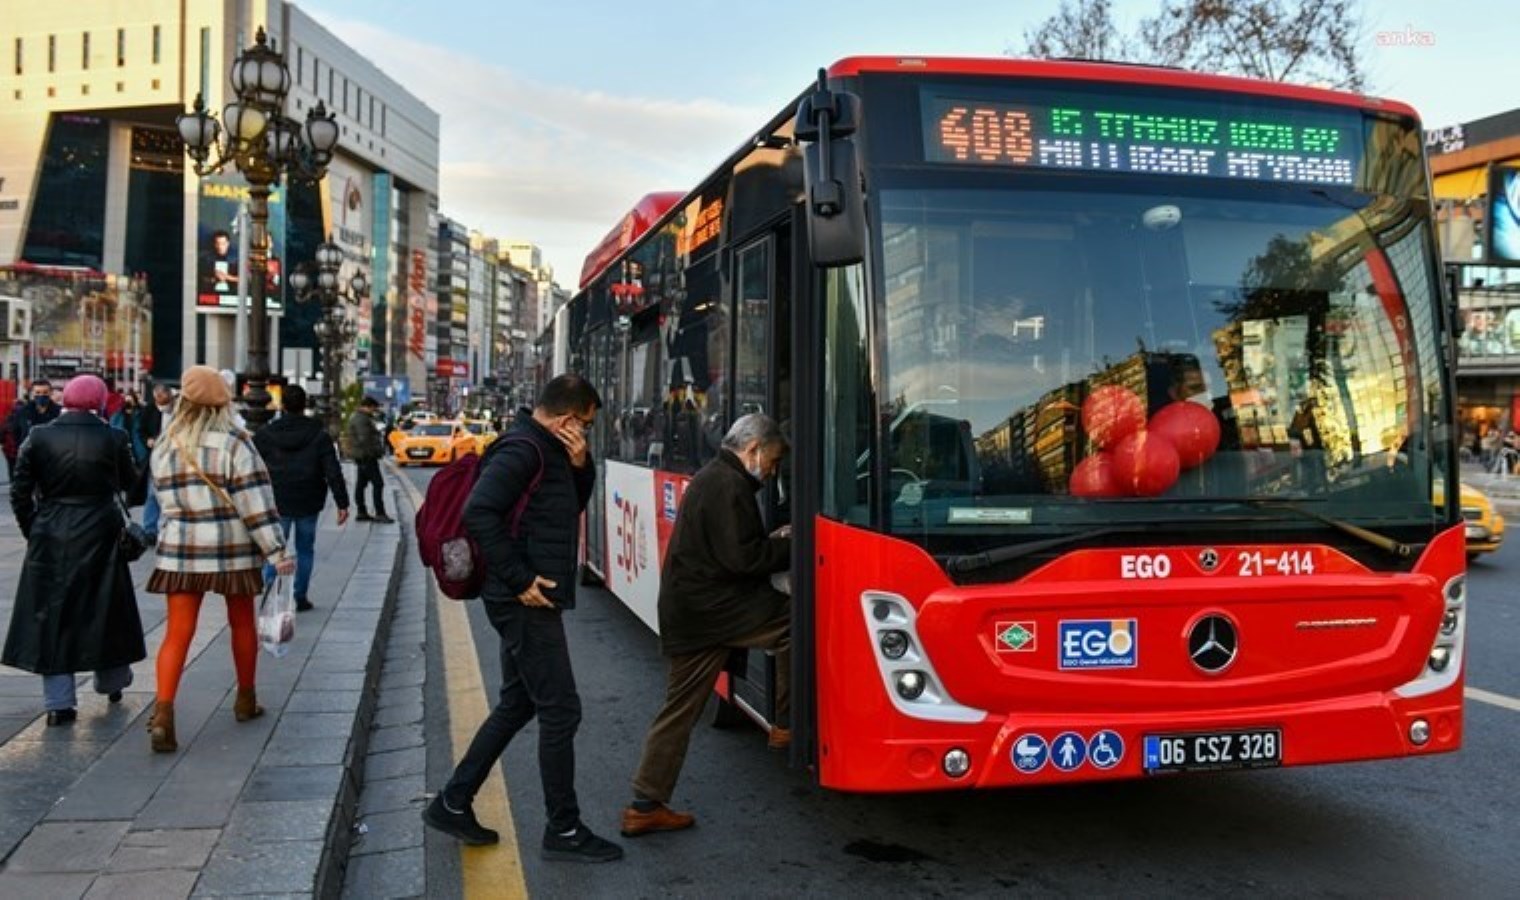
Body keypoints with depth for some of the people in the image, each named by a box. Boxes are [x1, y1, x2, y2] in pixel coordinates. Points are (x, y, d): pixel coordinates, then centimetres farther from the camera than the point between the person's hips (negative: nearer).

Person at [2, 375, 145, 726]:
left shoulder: (39, 437, -4)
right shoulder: (112, 439, -9)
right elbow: (128, 480, 5)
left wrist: (33, 530, 9)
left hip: (50, 538, 1)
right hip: (99, 537, -1)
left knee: (52, 613, 8)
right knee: (103, 608, 16)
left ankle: (59, 702, 9)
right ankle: (111, 681, 32)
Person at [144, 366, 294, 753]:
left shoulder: (165, 446, 3)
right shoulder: (234, 443, -10)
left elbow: (165, 499, 12)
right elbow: (255, 503, -14)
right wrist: (277, 550, -13)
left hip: (180, 550, 2)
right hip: (233, 549, -2)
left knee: (178, 632, 2)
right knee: (242, 623, 16)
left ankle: (163, 713, -12)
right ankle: (246, 700, 29)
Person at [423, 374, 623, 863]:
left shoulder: (548, 450, 14)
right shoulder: (523, 450, -17)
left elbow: (574, 504, 21)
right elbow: (479, 513, -27)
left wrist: (580, 466, 2)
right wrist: (520, 580, -23)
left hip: (530, 602, 11)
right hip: (528, 602, -11)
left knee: (517, 703, 18)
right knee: (560, 711, -3)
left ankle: (452, 803, 26)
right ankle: (563, 830, 9)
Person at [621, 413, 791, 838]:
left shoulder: (710, 478, 20)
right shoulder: (730, 485, -13)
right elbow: (742, 559, -19)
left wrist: (773, 541, 14)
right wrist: (791, 548, -8)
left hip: (685, 612, 10)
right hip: (711, 608, -10)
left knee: (680, 708, 11)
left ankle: (645, 806, 14)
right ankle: (787, 724, 1)